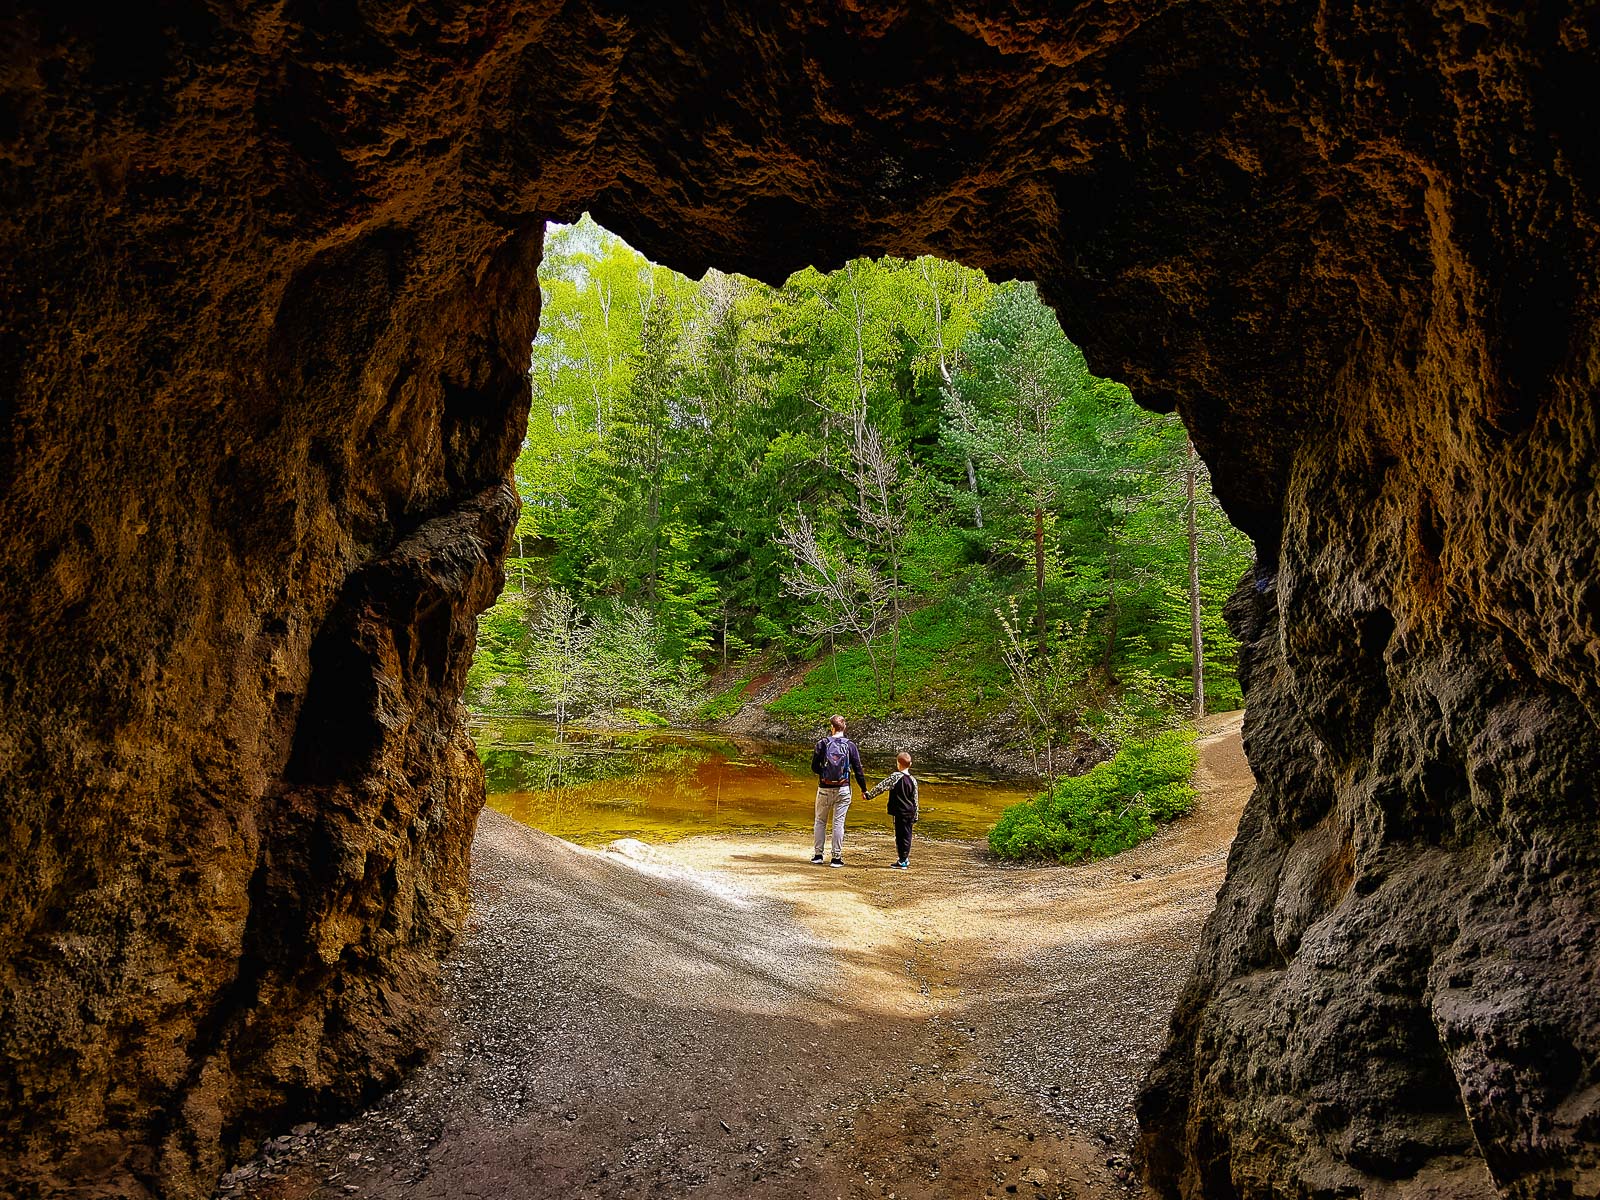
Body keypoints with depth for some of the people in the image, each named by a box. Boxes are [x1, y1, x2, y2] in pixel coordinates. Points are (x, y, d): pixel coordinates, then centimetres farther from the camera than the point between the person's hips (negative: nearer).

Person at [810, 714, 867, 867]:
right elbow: (858, 770, -2)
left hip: (824, 789, 0)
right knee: (838, 823, 4)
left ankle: (818, 855, 17)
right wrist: (864, 789, 7)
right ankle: (837, 858, 6)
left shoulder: (822, 744, -6)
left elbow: (814, 767, -2)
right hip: (843, 789, 0)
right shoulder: (850, 745, -4)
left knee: (820, 821, 14)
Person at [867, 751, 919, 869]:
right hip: (910, 813, 6)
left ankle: (903, 861, 1)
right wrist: (915, 816, 17)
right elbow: (915, 800, 10)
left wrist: (870, 795, -1)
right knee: (907, 835, 13)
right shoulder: (913, 779, 5)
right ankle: (905, 859, 21)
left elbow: (882, 787, -12)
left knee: (900, 835, -1)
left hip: (899, 812, -6)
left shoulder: (896, 777, -13)